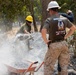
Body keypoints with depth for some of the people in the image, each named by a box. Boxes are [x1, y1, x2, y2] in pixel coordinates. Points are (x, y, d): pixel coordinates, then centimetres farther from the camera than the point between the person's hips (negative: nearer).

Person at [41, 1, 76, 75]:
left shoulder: (49, 20, -13)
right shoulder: (64, 19, 4)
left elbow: (43, 31, -26)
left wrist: (46, 40, -11)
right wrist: (66, 36, 13)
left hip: (54, 45, -5)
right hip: (64, 44, 5)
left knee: (48, 65, 8)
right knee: (64, 65, 18)